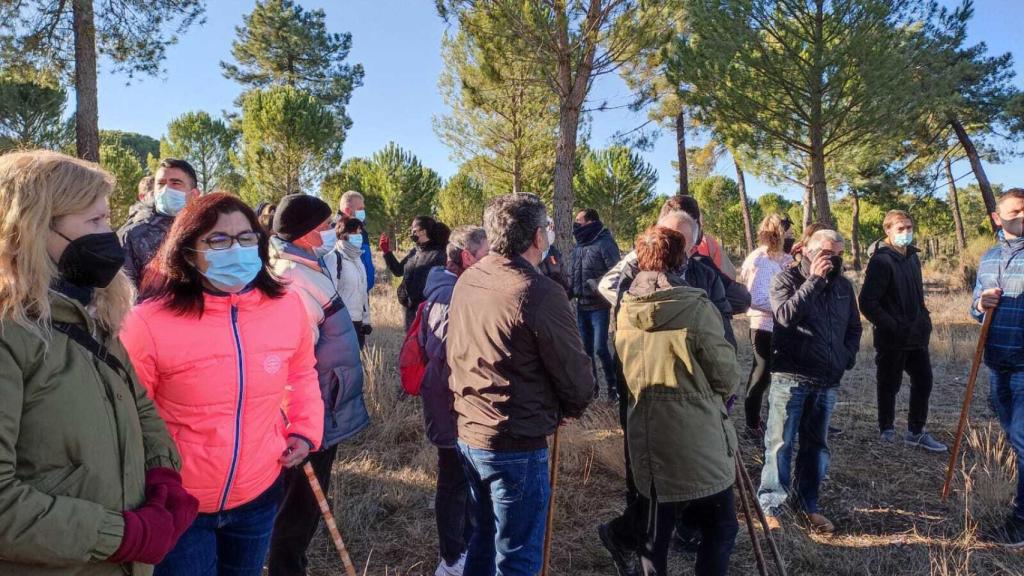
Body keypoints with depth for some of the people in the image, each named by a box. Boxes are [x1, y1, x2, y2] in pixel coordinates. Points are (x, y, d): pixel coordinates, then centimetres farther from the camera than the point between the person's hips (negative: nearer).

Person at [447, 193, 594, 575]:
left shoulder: (466, 282, 2)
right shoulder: (541, 294, -21)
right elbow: (577, 379, -15)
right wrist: (567, 411, 6)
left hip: (468, 432, 8)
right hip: (517, 445, -7)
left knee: (485, 538, 25)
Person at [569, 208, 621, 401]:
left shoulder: (605, 243, -10)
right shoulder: (578, 246, 11)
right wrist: (570, 292, 12)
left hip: (599, 306, -7)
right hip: (581, 305, 7)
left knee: (600, 348, -7)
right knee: (586, 348, 12)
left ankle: (613, 386, 8)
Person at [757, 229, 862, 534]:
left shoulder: (844, 286, 12)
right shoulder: (787, 278, -4)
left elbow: (854, 328, 22)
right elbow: (786, 315, -22)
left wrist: (847, 358, 7)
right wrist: (814, 280, -20)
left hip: (828, 380, 6)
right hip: (790, 377, -5)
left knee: (816, 444, 13)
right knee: (780, 443, -4)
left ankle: (808, 505, 25)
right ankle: (770, 507, 4)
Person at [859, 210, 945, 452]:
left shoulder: (912, 257, 10)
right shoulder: (881, 261, -16)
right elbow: (867, 302, -21)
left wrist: (924, 320, 9)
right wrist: (892, 327, -19)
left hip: (916, 336, 8)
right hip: (892, 339, -8)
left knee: (923, 381, 12)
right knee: (889, 385, 5)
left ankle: (916, 432, 25)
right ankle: (887, 429, 22)